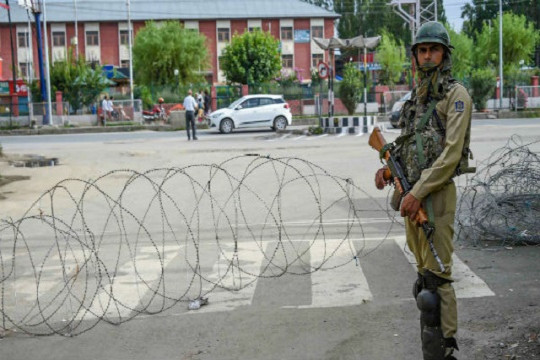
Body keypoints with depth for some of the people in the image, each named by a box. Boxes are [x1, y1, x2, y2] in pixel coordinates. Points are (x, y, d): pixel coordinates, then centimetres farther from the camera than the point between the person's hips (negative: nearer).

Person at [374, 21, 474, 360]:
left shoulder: (456, 95, -7)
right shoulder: (417, 97, 17)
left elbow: (451, 152, -16)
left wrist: (418, 193, -19)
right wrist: (388, 166, 4)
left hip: (436, 192, -8)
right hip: (413, 192, 8)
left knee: (436, 275, -9)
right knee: (424, 269, 13)